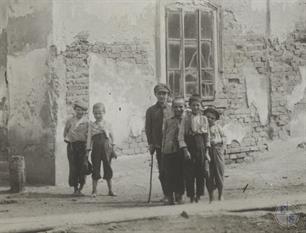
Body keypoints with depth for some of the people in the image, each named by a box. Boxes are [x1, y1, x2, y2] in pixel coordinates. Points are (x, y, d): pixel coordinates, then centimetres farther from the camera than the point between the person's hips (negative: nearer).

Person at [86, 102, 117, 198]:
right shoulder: (91, 125, 5)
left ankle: (110, 190, 14)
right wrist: (88, 150, 2)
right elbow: (89, 138, 6)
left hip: (106, 147, 0)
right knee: (96, 168, 1)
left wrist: (112, 148, 7)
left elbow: (111, 136, 10)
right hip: (96, 148, 0)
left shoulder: (107, 124, 5)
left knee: (108, 168, 5)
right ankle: (94, 191, 6)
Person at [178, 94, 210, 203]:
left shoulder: (204, 119, 6)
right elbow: (181, 136, -3)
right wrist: (185, 150, -11)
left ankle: (198, 195, 10)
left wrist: (206, 152, 5)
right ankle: (191, 195, 5)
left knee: (200, 174, 2)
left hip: (201, 148, 2)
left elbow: (207, 136, 10)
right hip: (189, 148, -2)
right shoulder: (186, 118, -2)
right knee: (189, 174, -2)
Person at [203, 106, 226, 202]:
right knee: (209, 175, 1)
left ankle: (220, 195, 12)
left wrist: (217, 141, -10)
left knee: (219, 173, 1)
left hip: (217, 152, -1)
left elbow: (224, 138, 6)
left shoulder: (217, 127, 5)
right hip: (207, 152, 1)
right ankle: (211, 197, 9)